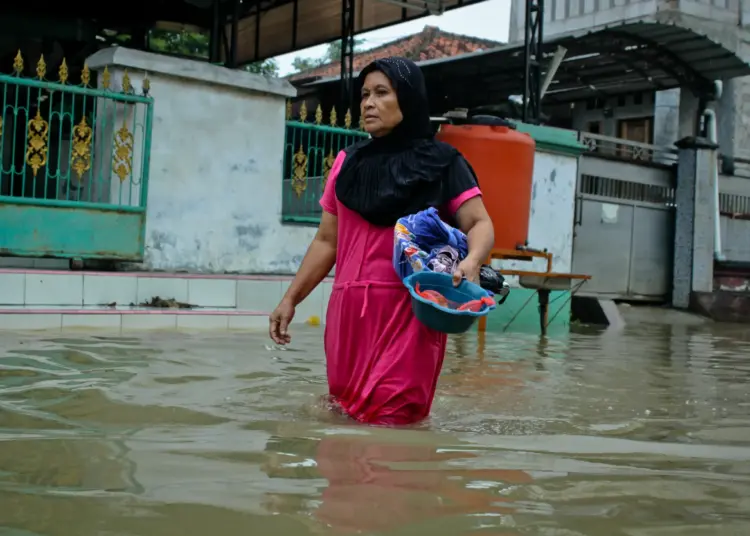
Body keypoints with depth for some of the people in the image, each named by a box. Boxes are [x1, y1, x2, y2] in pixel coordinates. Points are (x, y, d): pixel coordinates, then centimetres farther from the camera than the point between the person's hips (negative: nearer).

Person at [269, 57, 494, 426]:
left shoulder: (441, 162, 4)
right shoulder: (348, 163, 15)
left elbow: (480, 223, -5)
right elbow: (326, 242, 18)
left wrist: (471, 261, -27)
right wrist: (290, 299, 13)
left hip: (408, 310, -4)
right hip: (349, 310, 4)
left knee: (391, 419, -10)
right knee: (344, 414, 5)